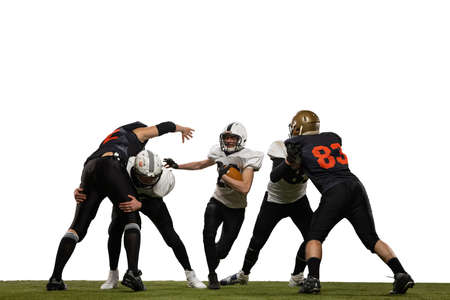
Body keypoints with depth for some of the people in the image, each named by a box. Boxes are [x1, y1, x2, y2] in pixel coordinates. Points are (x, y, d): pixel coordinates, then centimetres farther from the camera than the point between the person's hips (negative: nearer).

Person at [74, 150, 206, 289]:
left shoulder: (166, 180, -40)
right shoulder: (124, 168, -42)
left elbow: (154, 205, -36)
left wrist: (139, 204, -59)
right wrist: (81, 191, -50)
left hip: (151, 200, 0)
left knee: (170, 235, -7)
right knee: (115, 230, -20)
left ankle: (190, 274, 9)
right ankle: (113, 276, -3)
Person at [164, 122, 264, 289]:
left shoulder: (247, 158, -19)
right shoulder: (219, 152, -3)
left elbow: (245, 188, -31)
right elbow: (201, 164, 18)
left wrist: (223, 175, -28)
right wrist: (177, 166, 16)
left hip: (236, 208, -3)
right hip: (217, 201, 3)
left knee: (222, 250, -1)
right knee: (208, 234, -23)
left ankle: (212, 270, 35)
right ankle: (212, 276, -9)